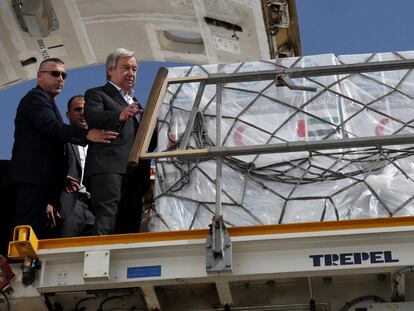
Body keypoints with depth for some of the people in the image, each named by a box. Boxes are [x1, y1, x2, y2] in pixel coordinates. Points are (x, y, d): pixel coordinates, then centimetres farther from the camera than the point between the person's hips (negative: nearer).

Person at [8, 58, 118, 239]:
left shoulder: (46, 101, 27)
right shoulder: (36, 97, -4)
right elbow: (53, 127, -22)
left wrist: (60, 177, 20)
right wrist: (87, 134, -35)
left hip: (40, 179, 10)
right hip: (32, 179, -10)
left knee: (32, 233, 4)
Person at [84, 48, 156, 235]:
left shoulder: (135, 102, 33)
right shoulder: (96, 94, 10)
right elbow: (92, 117, -13)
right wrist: (120, 116, -31)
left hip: (135, 171, 7)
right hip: (108, 168, -7)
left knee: (130, 227, 1)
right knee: (106, 218, -23)